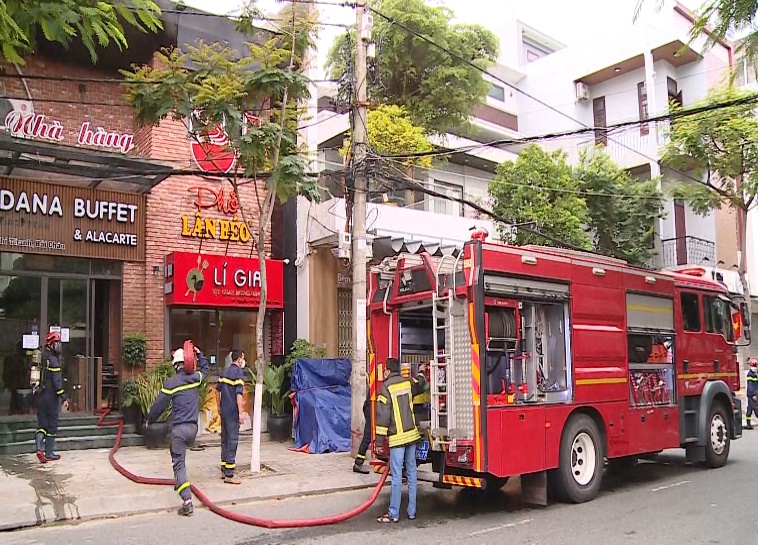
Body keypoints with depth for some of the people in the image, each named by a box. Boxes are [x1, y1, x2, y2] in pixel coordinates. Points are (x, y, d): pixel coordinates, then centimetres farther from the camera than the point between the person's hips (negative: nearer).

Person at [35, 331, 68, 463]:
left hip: (40, 396, 7)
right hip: (51, 397, -7)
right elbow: (57, 381, -16)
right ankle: (49, 454, 10)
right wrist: (63, 398, -14)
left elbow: (38, 378, 15)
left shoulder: (41, 358, 11)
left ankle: (39, 448, -10)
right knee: (52, 426, 4)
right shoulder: (53, 360, -13)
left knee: (42, 424, 9)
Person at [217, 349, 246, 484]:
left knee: (225, 440, 15)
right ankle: (229, 475, -3)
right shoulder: (238, 372, -13)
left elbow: (218, 390, 18)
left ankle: (224, 470, 23)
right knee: (232, 441, -5)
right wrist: (241, 412, -18)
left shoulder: (225, 371, 12)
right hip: (233, 412, -8)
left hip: (224, 411, 8)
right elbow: (239, 394, -19)